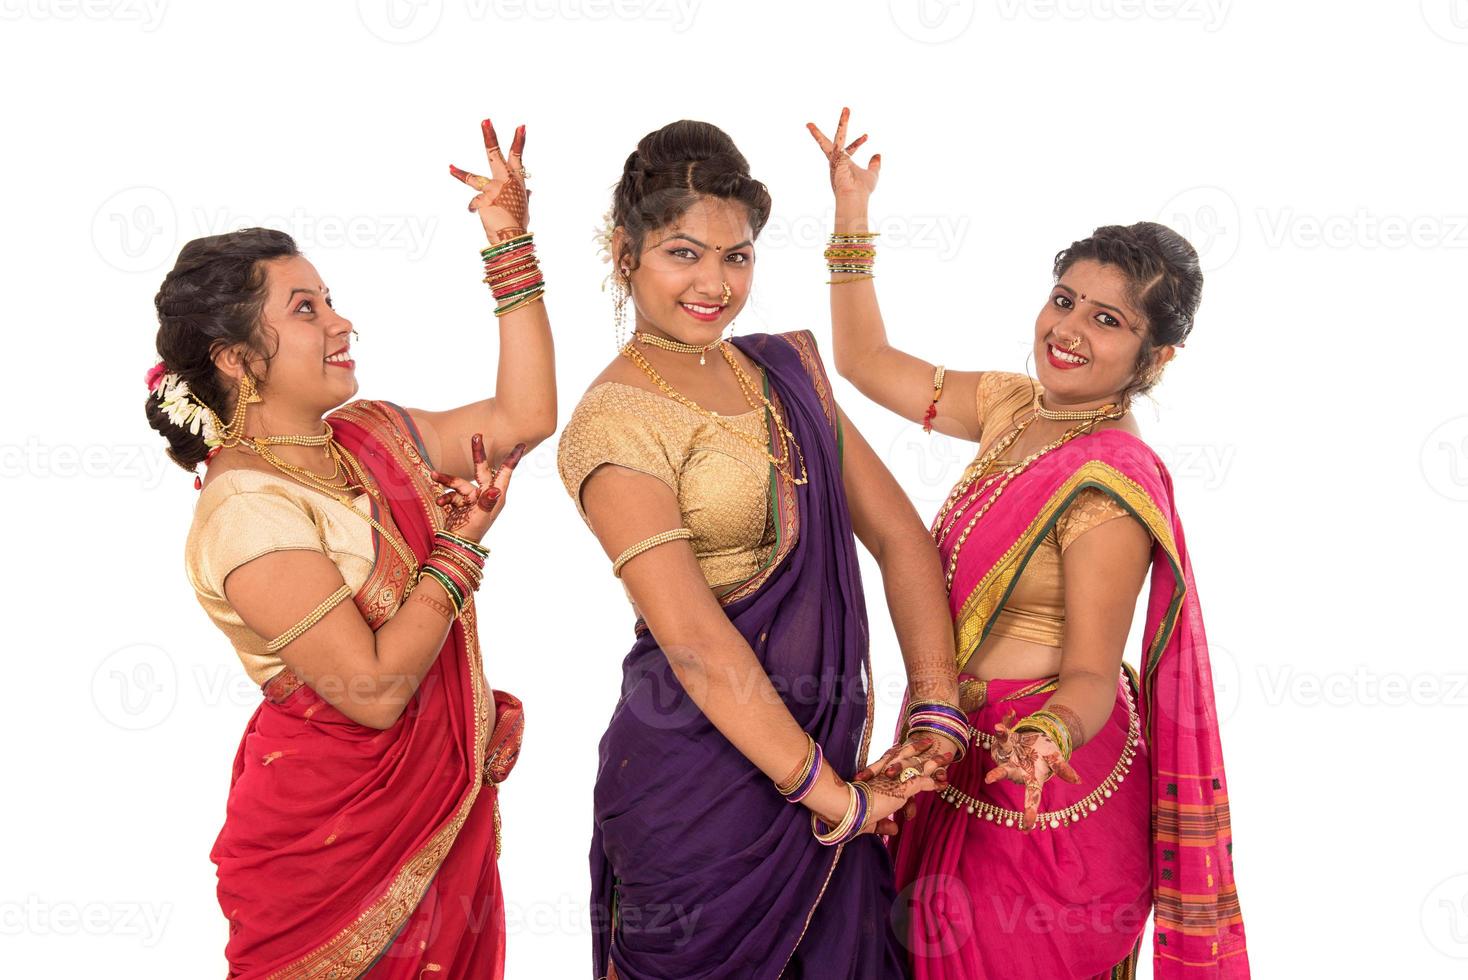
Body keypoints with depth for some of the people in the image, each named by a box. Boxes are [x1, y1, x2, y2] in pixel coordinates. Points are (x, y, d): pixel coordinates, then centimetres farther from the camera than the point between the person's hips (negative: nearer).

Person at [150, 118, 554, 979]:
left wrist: (512, 245, 2)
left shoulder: (372, 437, 2)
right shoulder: (244, 512, -22)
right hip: (333, 837, -7)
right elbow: (374, 687, -26)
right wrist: (464, 543, -17)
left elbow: (525, 416, 5)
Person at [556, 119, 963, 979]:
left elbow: (899, 533, 5)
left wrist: (935, 708, -6)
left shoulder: (789, 369, 7)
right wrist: (829, 794, -17)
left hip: (829, 748, 6)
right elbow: (697, 644, -20)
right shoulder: (616, 422, -14)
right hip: (705, 772, -6)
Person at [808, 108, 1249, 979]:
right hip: (968, 756, 8)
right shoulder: (1016, 407, 1)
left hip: (1046, 798, -8)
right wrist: (853, 214, 5)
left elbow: (1090, 676, -21)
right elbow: (868, 361, 8)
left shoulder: (1111, 486, -23)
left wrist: (1047, 737, -42)